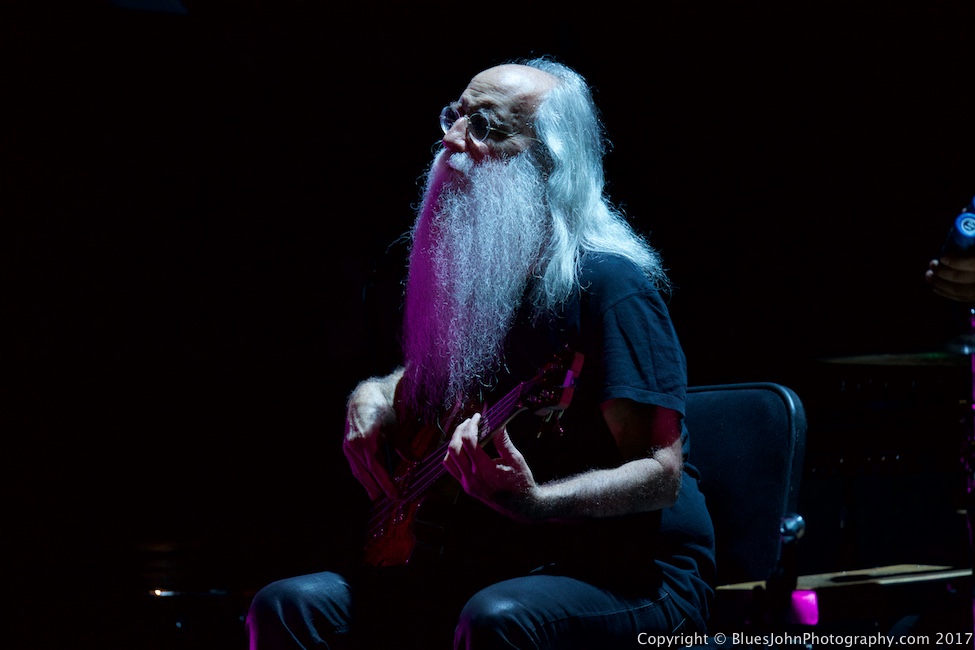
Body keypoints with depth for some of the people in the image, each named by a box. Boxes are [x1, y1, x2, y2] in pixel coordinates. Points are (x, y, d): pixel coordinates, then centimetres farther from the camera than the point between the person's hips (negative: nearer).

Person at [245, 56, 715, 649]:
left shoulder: (606, 282, -13)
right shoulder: (470, 276, 11)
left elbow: (659, 474, -19)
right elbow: (418, 381, 30)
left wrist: (533, 502, -36)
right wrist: (373, 400, 6)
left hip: (631, 572, -7)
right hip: (494, 566, 7)